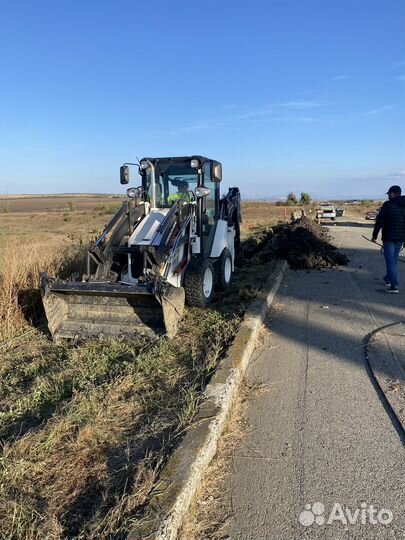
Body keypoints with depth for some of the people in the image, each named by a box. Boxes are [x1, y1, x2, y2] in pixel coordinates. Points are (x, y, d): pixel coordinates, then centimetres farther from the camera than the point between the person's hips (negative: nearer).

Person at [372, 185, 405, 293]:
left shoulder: (387, 205, -12)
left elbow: (379, 222, -14)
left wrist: (374, 235, -4)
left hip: (389, 237, -6)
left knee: (390, 261, -3)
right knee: (394, 259, 21)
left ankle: (394, 286, -8)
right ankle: (388, 278, 38)